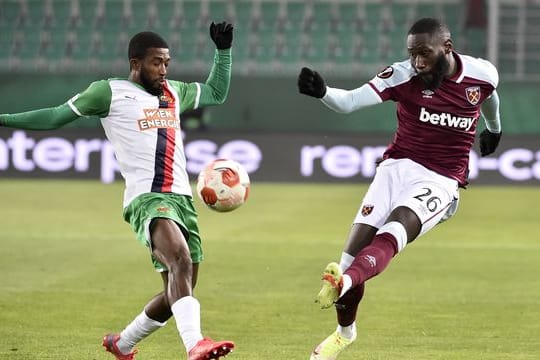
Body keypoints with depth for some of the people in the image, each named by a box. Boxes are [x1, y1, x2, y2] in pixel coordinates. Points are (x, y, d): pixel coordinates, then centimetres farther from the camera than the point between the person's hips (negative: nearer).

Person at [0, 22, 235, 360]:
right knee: (180, 258, -33)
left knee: (178, 292, 6)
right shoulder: (111, 92, 4)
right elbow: (56, 117, 6)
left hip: (182, 198, 7)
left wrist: (224, 50, 24)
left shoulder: (174, 92, 21)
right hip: (145, 199, -7)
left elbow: (217, 93, 37)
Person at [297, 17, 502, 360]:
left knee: (395, 230, -31)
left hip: (441, 180, -1)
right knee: (356, 246, -6)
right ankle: (345, 332, 17)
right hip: (399, 166, 1)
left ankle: (344, 282, -57)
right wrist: (322, 92, -46)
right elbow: (350, 101, -24)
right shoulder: (404, 75, -11)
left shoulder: (482, 74, -5)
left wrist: (494, 127, 42)